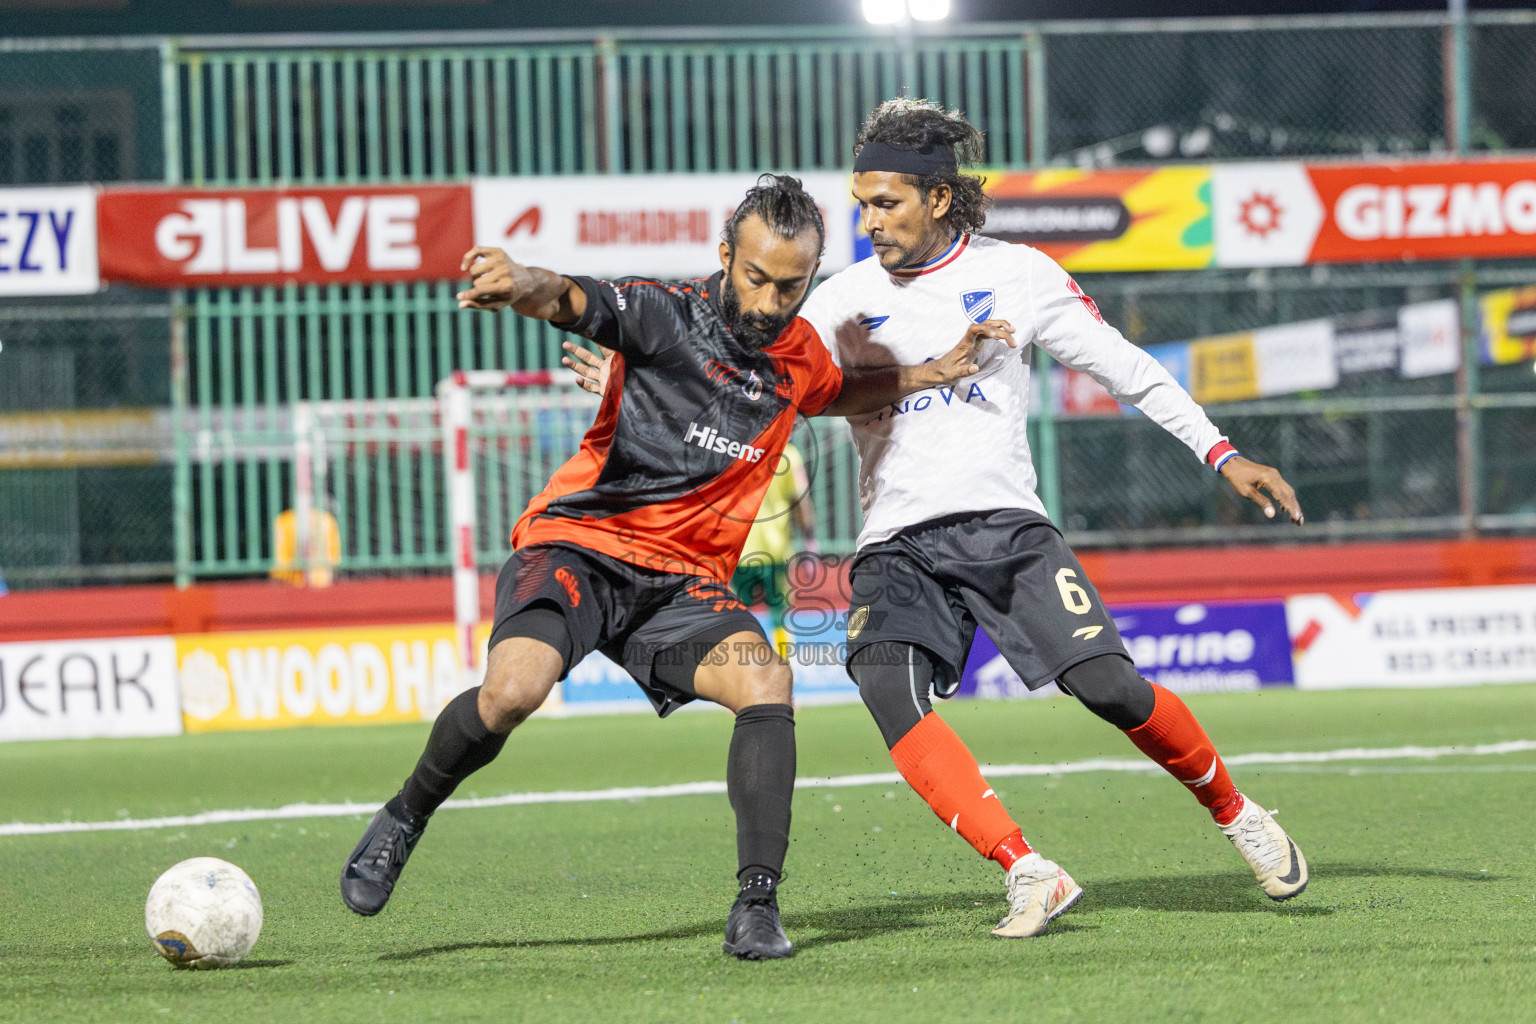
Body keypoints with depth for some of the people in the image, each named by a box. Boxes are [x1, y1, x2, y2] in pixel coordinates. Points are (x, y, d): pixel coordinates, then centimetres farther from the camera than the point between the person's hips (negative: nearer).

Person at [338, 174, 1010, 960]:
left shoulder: (799, 359, 11)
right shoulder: (668, 314, -8)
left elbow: (842, 394, 37)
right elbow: (573, 303, -29)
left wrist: (935, 374, 23)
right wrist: (523, 284, -53)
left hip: (685, 581, 4)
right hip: (580, 545, -4)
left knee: (765, 681, -24)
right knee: (513, 690, -30)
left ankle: (756, 907, -21)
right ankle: (404, 819, -1)